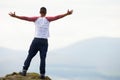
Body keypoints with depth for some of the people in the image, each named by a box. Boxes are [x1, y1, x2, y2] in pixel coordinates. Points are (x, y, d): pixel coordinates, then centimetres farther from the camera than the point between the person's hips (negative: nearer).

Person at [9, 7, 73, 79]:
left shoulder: (36, 19, 4)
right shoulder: (47, 19, 2)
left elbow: (25, 18, -2)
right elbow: (57, 17, -7)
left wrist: (15, 16, 0)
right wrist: (67, 14, -9)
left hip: (36, 40, 1)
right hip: (44, 41, -1)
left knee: (30, 56, 8)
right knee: (43, 58, 0)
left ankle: (24, 71, 2)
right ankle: (42, 74, -5)